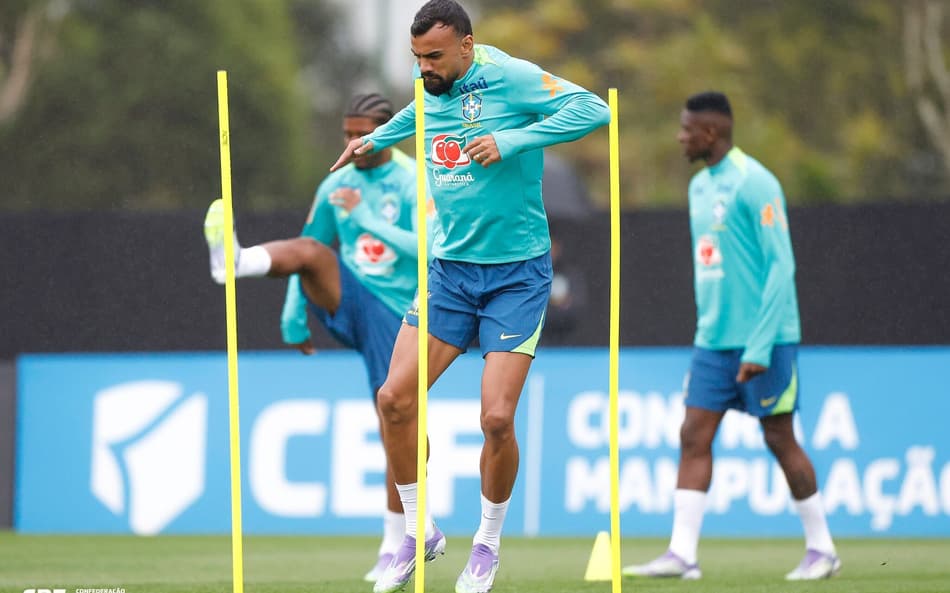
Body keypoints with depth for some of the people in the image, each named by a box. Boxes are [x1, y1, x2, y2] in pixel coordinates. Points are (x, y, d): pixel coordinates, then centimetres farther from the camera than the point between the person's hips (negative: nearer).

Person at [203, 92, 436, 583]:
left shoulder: (414, 184, -5)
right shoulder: (336, 186, 9)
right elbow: (309, 253, 17)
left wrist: (369, 220, -26)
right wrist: (293, 318, 12)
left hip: (394, 315, -3)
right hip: (345, 303, 3)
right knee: (310, 250, -27)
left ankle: (395, 547, 9)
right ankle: (232, 262, -56)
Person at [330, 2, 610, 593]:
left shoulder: (511, 78, -13)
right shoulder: (431, 90, 6)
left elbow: (593, 110, -23)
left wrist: (511, 140, -26)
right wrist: (376, 140, 31)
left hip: (516, 273, -6)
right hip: (449, 271, 6)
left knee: (497, 417, -12)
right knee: (395, 398, -6)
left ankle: (489, 543, 12)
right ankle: (418, 533, 12)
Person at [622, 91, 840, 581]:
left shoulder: (753, 184, -13)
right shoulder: (700, 186, 13)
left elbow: (781, 266, -16)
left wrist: (760, 347, -19)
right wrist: (706, 327, 17)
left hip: (764, 339, -8)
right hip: (714, 340, 8)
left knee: (779, 439, -1)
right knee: (694, 436, -1)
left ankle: (821, 549, 12)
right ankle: (682, 554, -4)